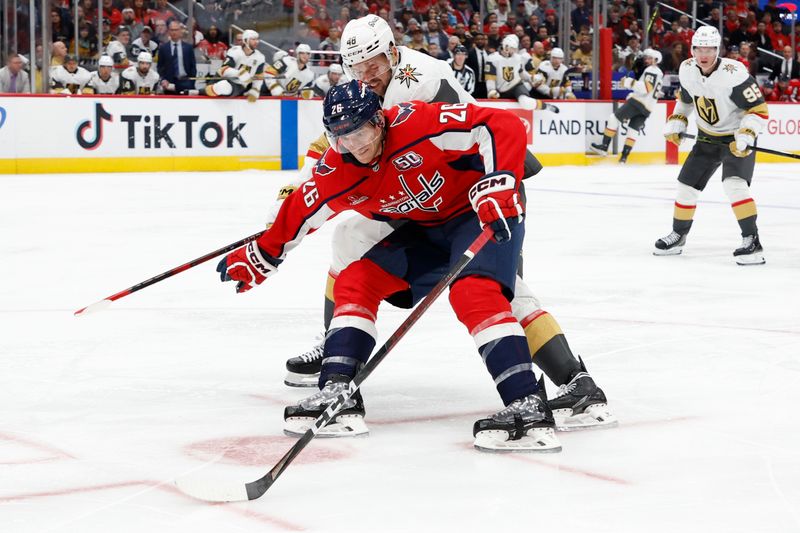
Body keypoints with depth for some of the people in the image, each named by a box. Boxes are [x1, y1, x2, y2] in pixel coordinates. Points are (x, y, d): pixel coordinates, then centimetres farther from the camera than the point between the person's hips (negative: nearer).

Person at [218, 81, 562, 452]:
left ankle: (528, 407, -37)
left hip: (484, 214, -7)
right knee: (355, 282, -5)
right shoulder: (338, 171, -8)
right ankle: (338, 395, -6)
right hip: (423, 228, 7)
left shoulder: (417, 123, -28)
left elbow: (505, 127, -31)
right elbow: (299, 212, 9)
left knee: (474, 293, -32)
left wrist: (496, 185, -39)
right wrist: (259, 258, 15)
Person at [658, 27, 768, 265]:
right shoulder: (687, 70, -8)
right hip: (707, 138, 6)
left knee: (734, 184, -27)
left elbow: (759, 110, -23)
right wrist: (676, 122, 4)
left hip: (736, 138, -6)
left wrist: (745, 136, -34)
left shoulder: (734, 74, -28)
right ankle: (678, 236, 30)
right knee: (687, 185, 9)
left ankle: (752, 241, -25)